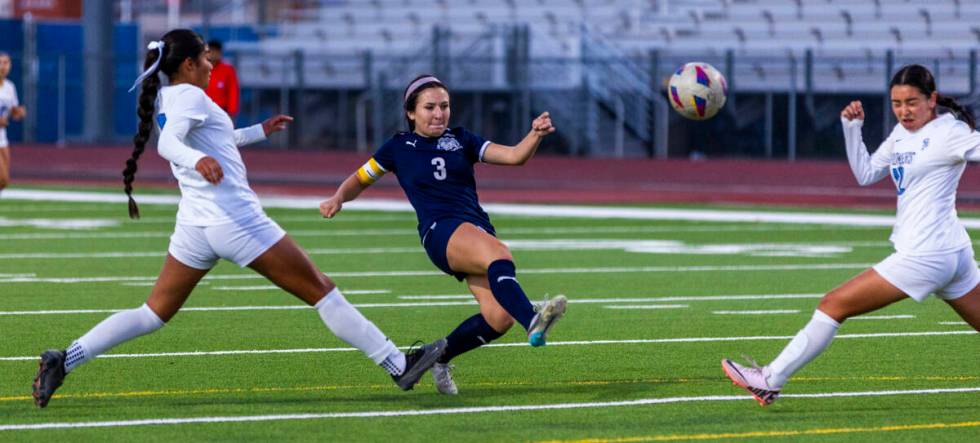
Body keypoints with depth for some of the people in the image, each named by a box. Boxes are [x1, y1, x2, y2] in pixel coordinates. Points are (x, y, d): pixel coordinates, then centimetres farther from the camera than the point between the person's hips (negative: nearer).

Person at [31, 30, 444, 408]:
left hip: (194, 225, 8)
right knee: (321, 290, 1)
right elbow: (167, 143, -29)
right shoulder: (191, 96, -12)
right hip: (236, 219, -8)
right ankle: (398, 365, 5)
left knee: (154, 313, 9)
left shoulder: (165, 98, 15)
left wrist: (260, 131, 39)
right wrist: (197, 159, -50)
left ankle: (63, 360, -7)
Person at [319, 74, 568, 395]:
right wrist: (338, 199, 3)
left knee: (499, 318, -15)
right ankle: (533, 323, -60)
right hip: (440, 232, -4)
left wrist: (536, 135, -11)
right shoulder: (399, 147, 12)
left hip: (480, 231, 4)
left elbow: (514, 156, 8)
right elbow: (360, 180, 23)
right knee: (500, 257, -37)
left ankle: (441, 355, 10)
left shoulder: (460, 140, 17)